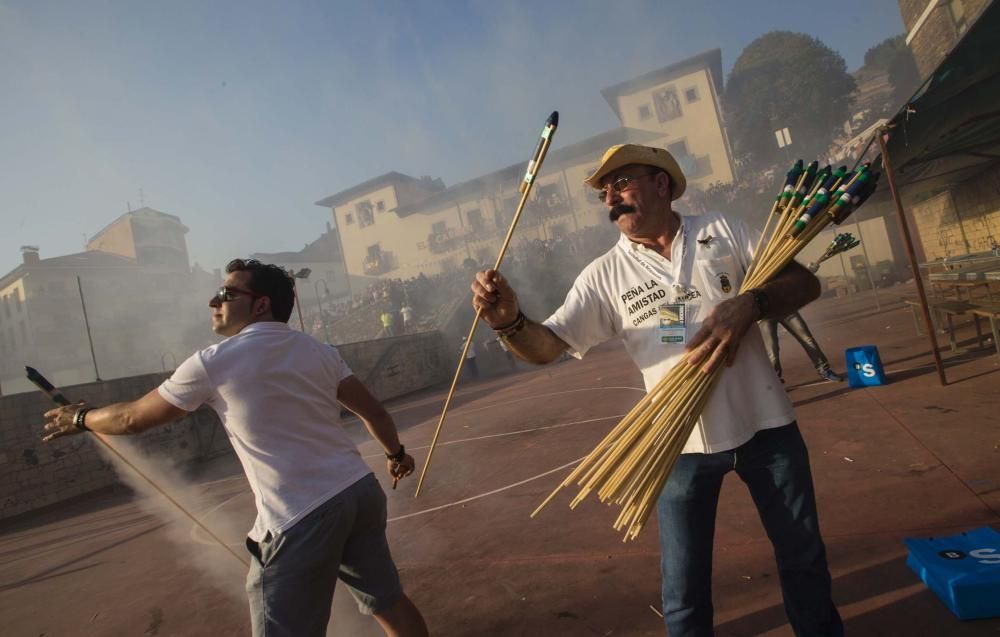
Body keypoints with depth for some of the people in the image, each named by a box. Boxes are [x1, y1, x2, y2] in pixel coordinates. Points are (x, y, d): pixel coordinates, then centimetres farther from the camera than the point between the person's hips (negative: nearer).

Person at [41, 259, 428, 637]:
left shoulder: (213, 363, -6)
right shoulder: (318, 351, 8)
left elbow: (134, 418, 7)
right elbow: (372, 411, 11)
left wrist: (80, 419, 27)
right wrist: (395, 453, 28)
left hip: (300, 520, -6)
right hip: (361, 490, 6)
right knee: (387, 601, 19)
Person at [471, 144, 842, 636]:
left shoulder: (723, 231, 0)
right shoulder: (604, 275, -4)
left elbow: (804, 281, -2)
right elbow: (546, 346, -11)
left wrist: (749, 304, -23)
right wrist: (510, 322, -34)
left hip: (765, 424, 2)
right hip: (683, 444, -1)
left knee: (803, 556, 22)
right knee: (684, 594, 8)